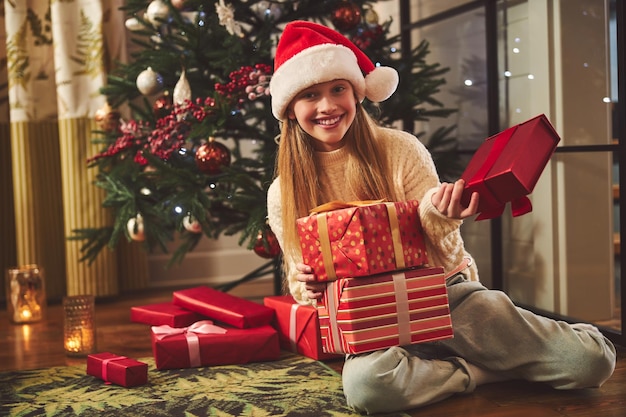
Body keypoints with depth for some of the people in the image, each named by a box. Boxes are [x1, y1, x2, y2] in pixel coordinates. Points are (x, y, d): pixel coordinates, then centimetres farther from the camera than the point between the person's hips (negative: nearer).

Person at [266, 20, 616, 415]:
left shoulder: (399, 149, -5)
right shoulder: (283, 195, -1)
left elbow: (443, 256, -5)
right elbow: (308, 287, 10)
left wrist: (437, 213, -26)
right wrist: (302, 285, -14)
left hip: (446, 294, -1)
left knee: (591, 359, -19)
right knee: (365, 381, -37)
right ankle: (490, 367, -9)